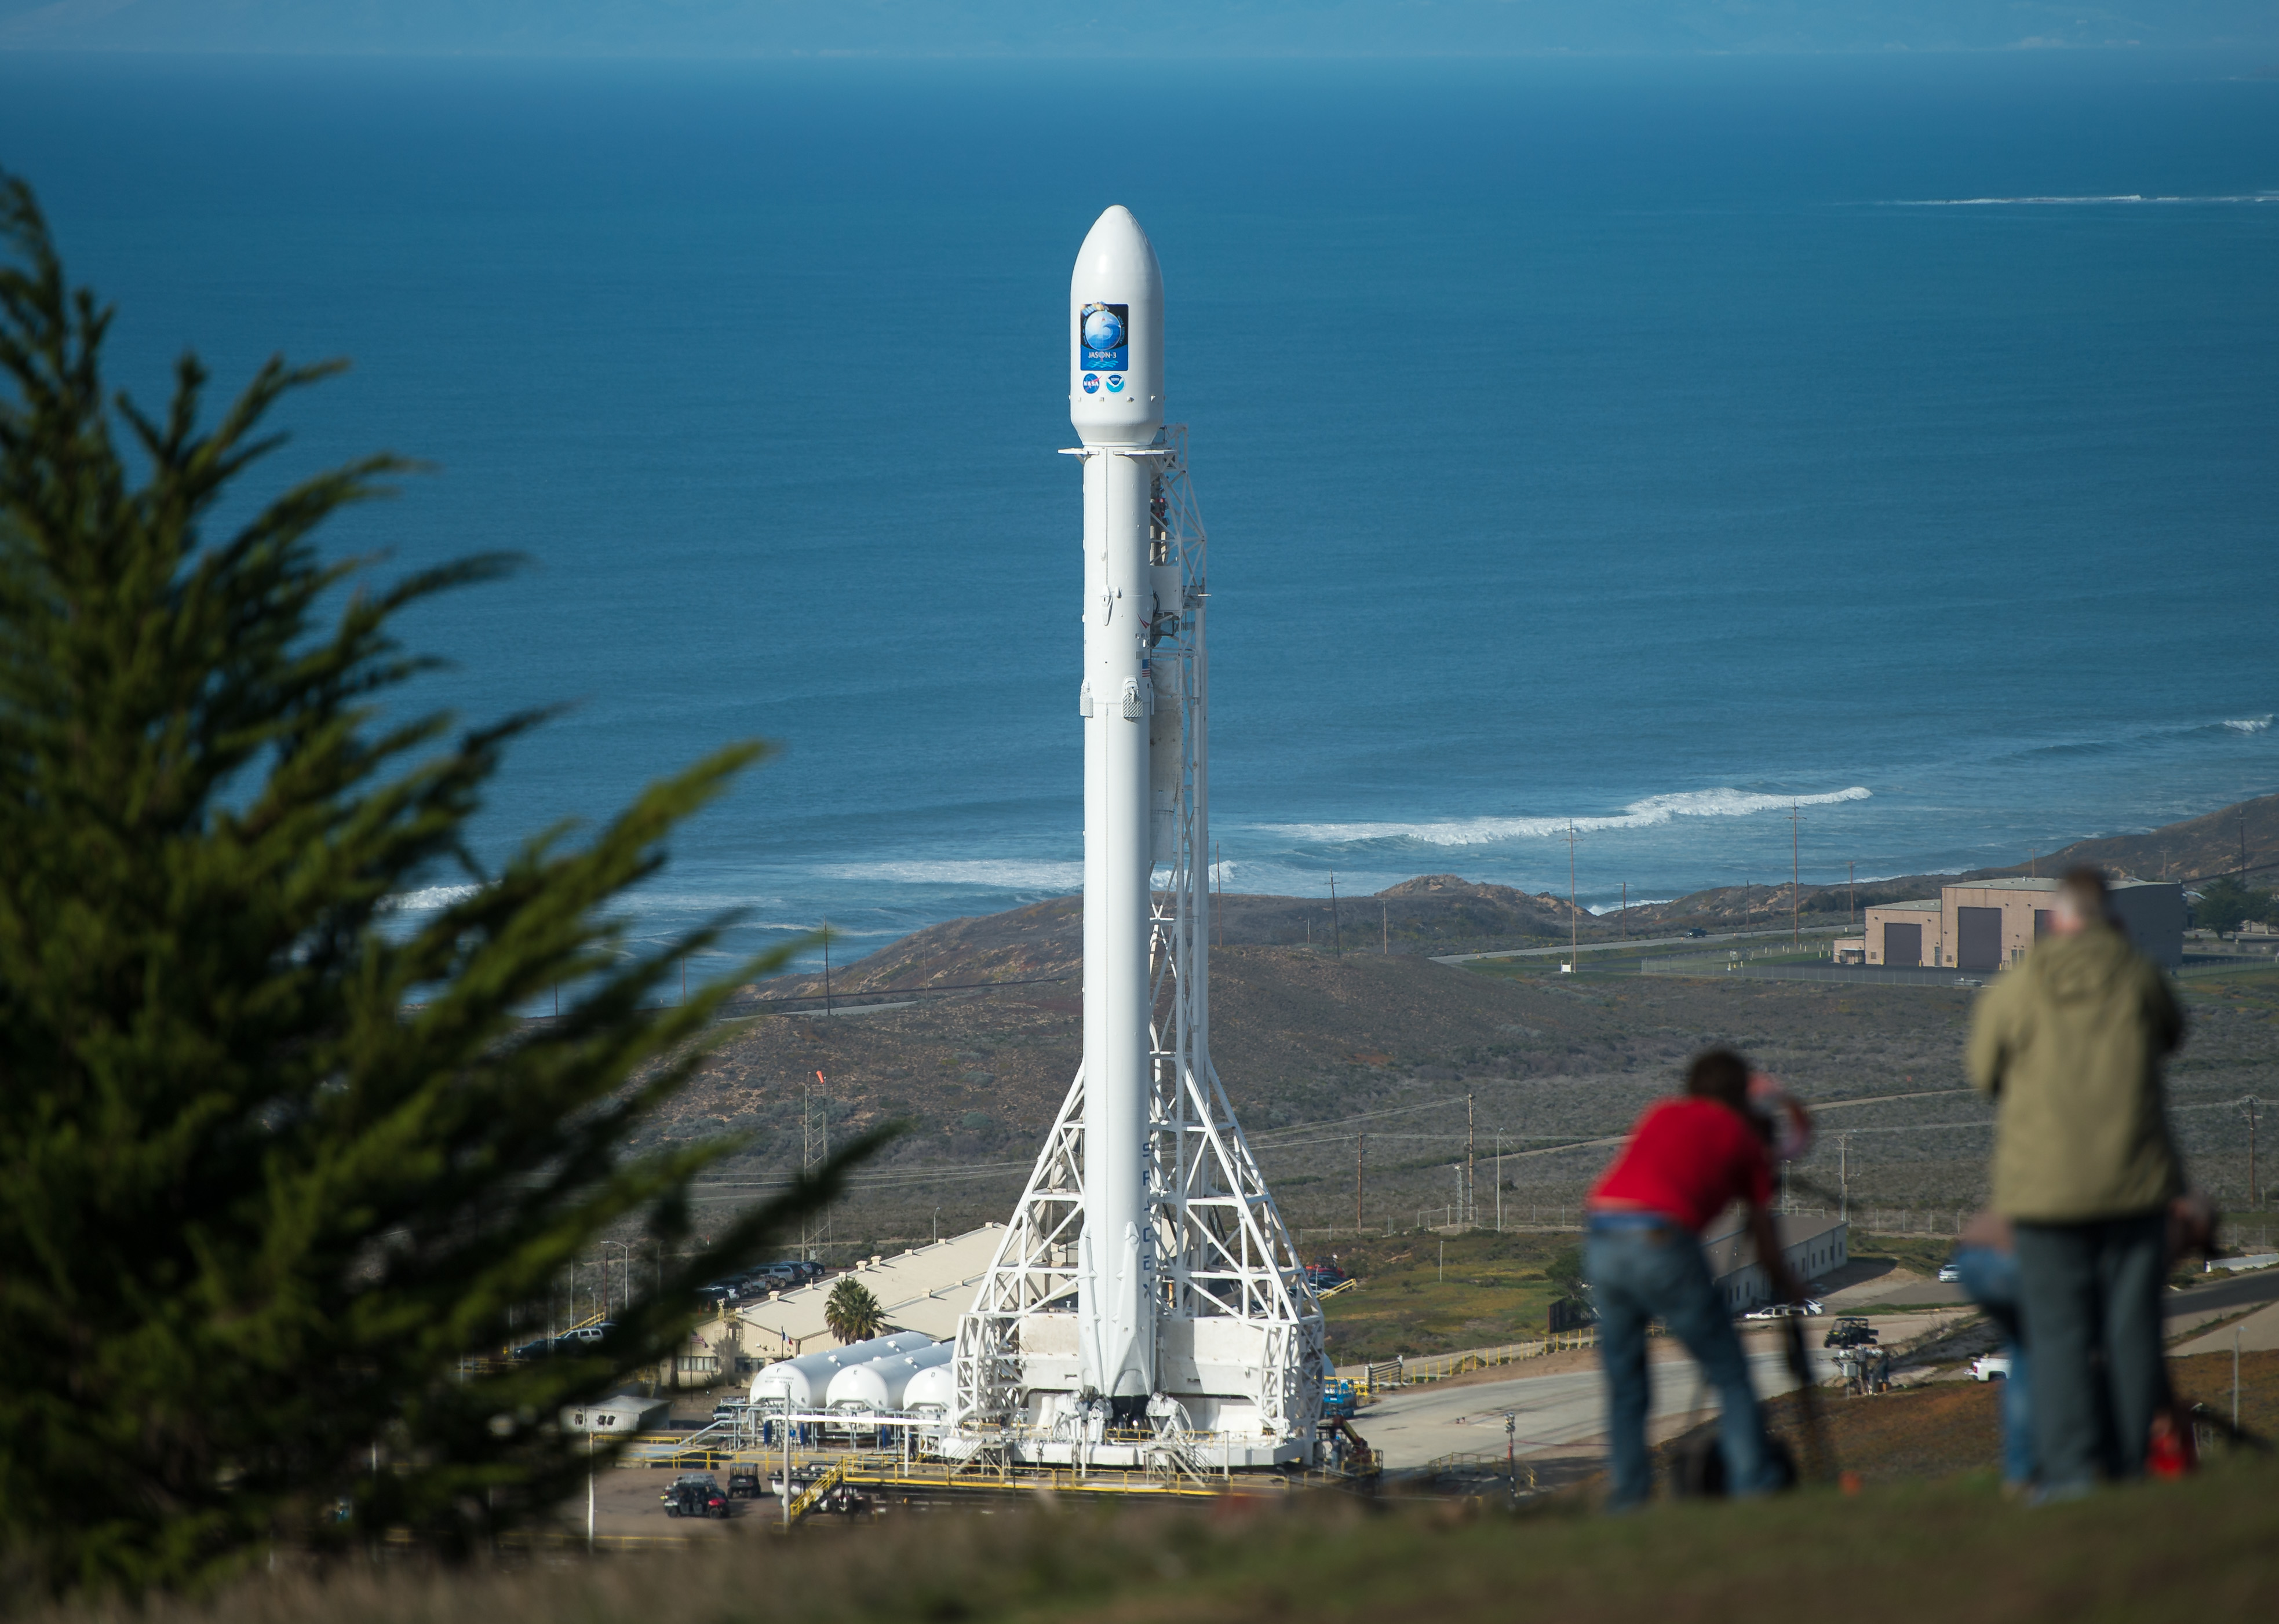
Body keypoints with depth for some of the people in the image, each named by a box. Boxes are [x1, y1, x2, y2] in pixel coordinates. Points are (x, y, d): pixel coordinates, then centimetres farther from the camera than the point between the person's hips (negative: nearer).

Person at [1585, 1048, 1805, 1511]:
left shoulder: (1659, 1114, 26)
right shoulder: (1743, 1137, 18)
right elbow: (1762, 1231, 23)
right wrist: (1788, 1287, 39)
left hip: (1600, 1237, 4)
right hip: (1662, 1241, -4)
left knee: (1623, 1381, 15)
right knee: (1728, 1372, 8)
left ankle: (1629, 1491, 7)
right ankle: (1752, 1484, 3)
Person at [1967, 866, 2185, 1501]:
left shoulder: (2014, 991, -5)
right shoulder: (2140, 977, 0)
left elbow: (1985, 1072, 8)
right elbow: (2170, 1034, 21)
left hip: (2048, 1182, -1)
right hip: (2133, 1183, 1)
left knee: (2059, 1329, 1)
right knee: (2131, 1327, 7)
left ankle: (2070, 1465, -7)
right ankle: (2129, 1458, 7)